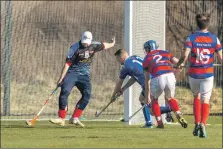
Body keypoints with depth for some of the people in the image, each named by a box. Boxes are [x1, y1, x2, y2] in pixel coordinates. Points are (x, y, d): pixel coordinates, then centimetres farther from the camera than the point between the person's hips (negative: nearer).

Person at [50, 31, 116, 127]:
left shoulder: (94, 46, -2)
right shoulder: (75, 47, -15)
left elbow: (103, 46, 22)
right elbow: (67, 63, -15)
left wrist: (112, 44, 41)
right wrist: (61, 79, -17)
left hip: (85, 75, 4)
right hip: (72, 73, -4)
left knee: (87, 95, -11)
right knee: (64, 92, -21)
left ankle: (75, 118, -5)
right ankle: (61, 119, -19)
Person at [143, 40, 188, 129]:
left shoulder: (146, 59, 21)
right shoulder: (165, 53, 27)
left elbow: (147, 80, 20)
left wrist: (147, 95, 24)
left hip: (157, 79, -2)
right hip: (170, 76, 2)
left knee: (154, 99, 26)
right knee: (170, 98, 28)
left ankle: (159, 122, 16)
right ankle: (179, 116, 4)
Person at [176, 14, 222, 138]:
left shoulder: (191, 38, -5)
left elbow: (185, 55, -17)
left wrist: (179, 64, 1)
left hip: (194, 74, 1)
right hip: (208, 74, -1)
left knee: (197, 96, 23)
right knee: (205, 101, 1)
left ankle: (197, 123, 12)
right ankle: (203, 124, -22)